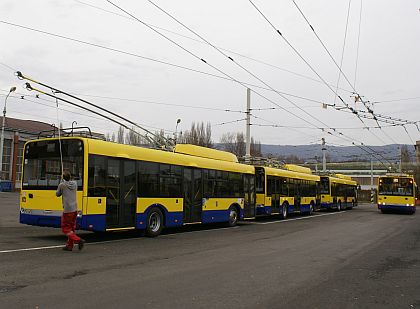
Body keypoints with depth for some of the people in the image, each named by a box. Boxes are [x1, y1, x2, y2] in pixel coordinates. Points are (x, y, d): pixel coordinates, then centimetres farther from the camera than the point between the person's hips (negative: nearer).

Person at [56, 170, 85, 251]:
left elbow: (57, 194, 8)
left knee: (65, 228, 2)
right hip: (74, 209, 6)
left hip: (67, 210, -6)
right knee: (71, 228, 15)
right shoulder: (75, 183, 6)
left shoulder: (62, 185, -7)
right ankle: (69, 245, 18)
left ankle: (78, 240, -14)